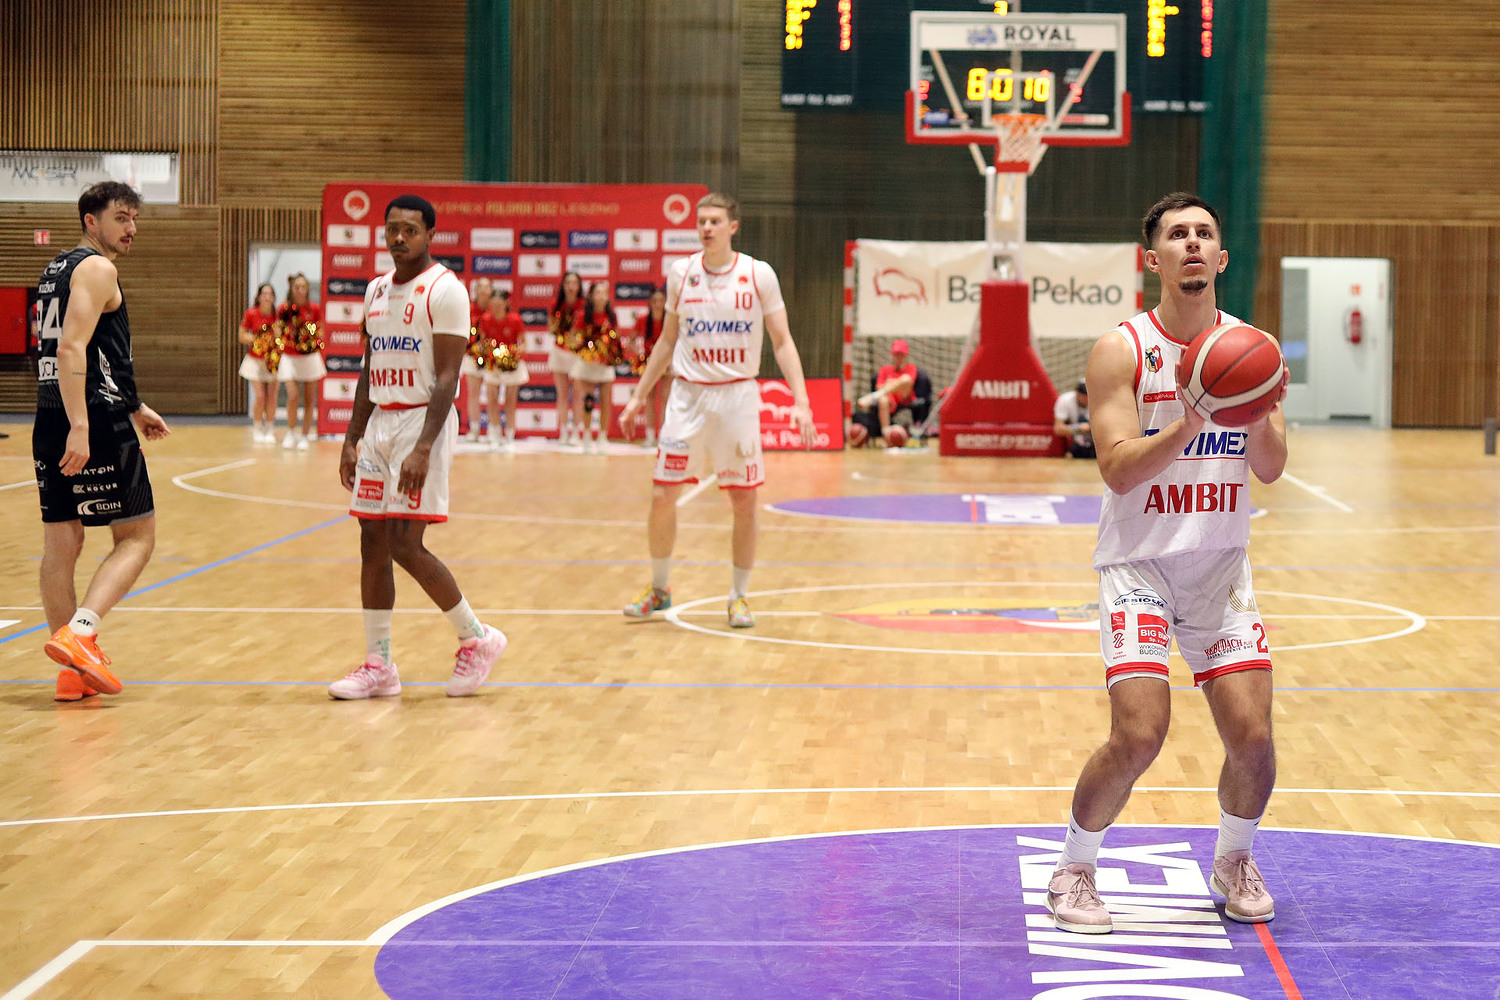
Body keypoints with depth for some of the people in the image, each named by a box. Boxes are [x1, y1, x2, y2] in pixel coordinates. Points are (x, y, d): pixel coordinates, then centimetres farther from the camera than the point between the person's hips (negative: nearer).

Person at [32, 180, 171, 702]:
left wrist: (133, 408, 33)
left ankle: (76, 670, 8)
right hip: (96, 423, -9)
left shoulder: (55, 270, 21)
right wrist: (80, 426, -27)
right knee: (137, 536, 0)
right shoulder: (97, 269, -8)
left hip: (51, 423, 9)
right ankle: (78, 632, -17)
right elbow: (72, 348, -21)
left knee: (61, 542, 6)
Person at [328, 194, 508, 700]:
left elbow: (447, 377, -16)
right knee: (373, 542, 5)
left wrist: (423, 449, -24)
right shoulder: (376, 291, 14)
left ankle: (477, 638, 5)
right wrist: (352, 440, 13)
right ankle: (378, 665, 11)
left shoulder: (444, 290, -11)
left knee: (405, 544, -12)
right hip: (380, 422, 8)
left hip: (423, 420, -8)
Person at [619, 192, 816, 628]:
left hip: (737, 396, -2)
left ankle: (739, 596, 16)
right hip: (687, 395, 2)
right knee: (662, 496, -1)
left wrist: (800, 400, -13)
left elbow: (782, 341, -2)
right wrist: (639, 395, 15)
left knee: (744, 502, 0)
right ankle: (659, 588, 18)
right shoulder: (681, 273, 3)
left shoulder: (759, 275, -5)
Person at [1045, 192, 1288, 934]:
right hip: (1139, 561, -3)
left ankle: (1234, 861, 25)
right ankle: (1074, 869, 9)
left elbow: (1270, 470, -2)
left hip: (1220, 564, 3)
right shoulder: (1121, 351, -8)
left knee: (1251, 735, -4)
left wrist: (1256, 413, -22)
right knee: (1139, 734, -16)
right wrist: (1196, 420, -29)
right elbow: (1118, 469, -17)